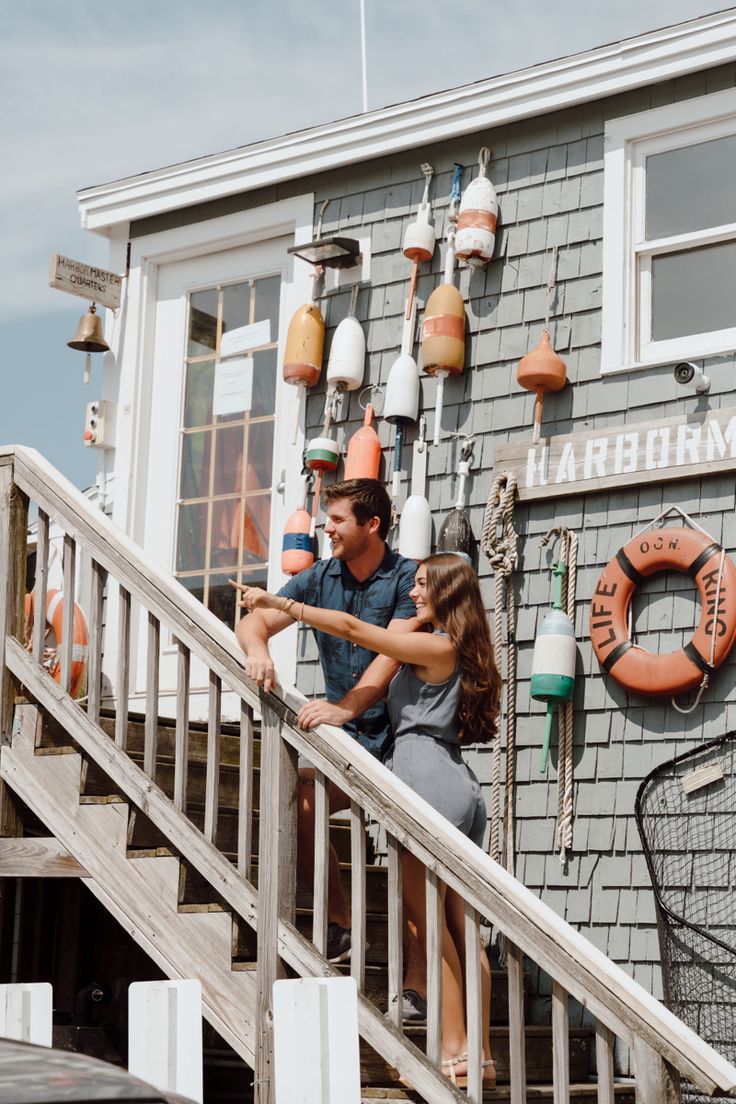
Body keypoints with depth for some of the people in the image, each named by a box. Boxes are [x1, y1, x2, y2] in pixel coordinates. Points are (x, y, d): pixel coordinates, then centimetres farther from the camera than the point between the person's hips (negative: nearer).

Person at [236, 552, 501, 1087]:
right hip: (456, 785, 9)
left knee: (428, 919, -7)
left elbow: (353, 628, -9)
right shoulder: (458, 651, 19)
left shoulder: (437, 647, -7)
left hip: (426, 775, -9)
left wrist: (277, 602, -5)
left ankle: (455, 1053, -8)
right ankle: (480, 1055, 7)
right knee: (455, 925, 8)